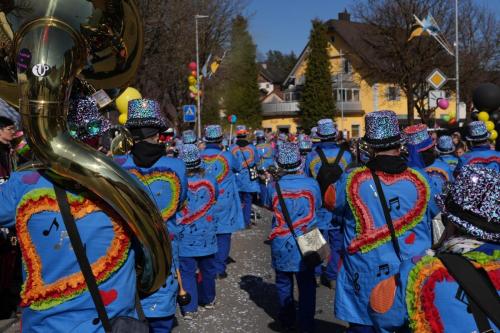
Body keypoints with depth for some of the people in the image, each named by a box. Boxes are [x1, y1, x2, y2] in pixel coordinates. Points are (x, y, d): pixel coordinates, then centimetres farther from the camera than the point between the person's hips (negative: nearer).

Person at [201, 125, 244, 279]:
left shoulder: (199, 157, -6)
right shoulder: (227, 156, -10)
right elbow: (238, 168, 10)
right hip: (224, 202, -2)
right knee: (223, 235, 5)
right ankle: (220, 269, 6)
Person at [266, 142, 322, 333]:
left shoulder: (274, 186, -12)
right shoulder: (312, 184, -11)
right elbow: (318, 206, 4)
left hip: (281, 245, 1)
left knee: (284, 283, 17)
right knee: (306, 286, 8)